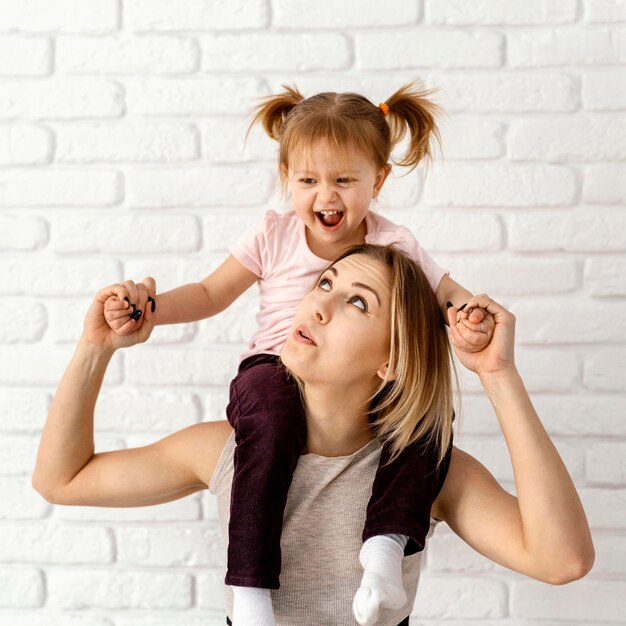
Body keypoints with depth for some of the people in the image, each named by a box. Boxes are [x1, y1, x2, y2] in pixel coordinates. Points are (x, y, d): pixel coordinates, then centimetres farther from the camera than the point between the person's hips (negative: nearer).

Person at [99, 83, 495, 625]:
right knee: (271, 420, -37)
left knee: (426, 407, -28)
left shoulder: (394, 246, 1)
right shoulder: (273, 237, 2)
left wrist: (473, 320, -18)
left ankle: (387, 538, -30)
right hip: (275, 372, -1)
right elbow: (210, 294, 11)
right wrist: (148, 308, -5)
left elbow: (452, 296, 7)